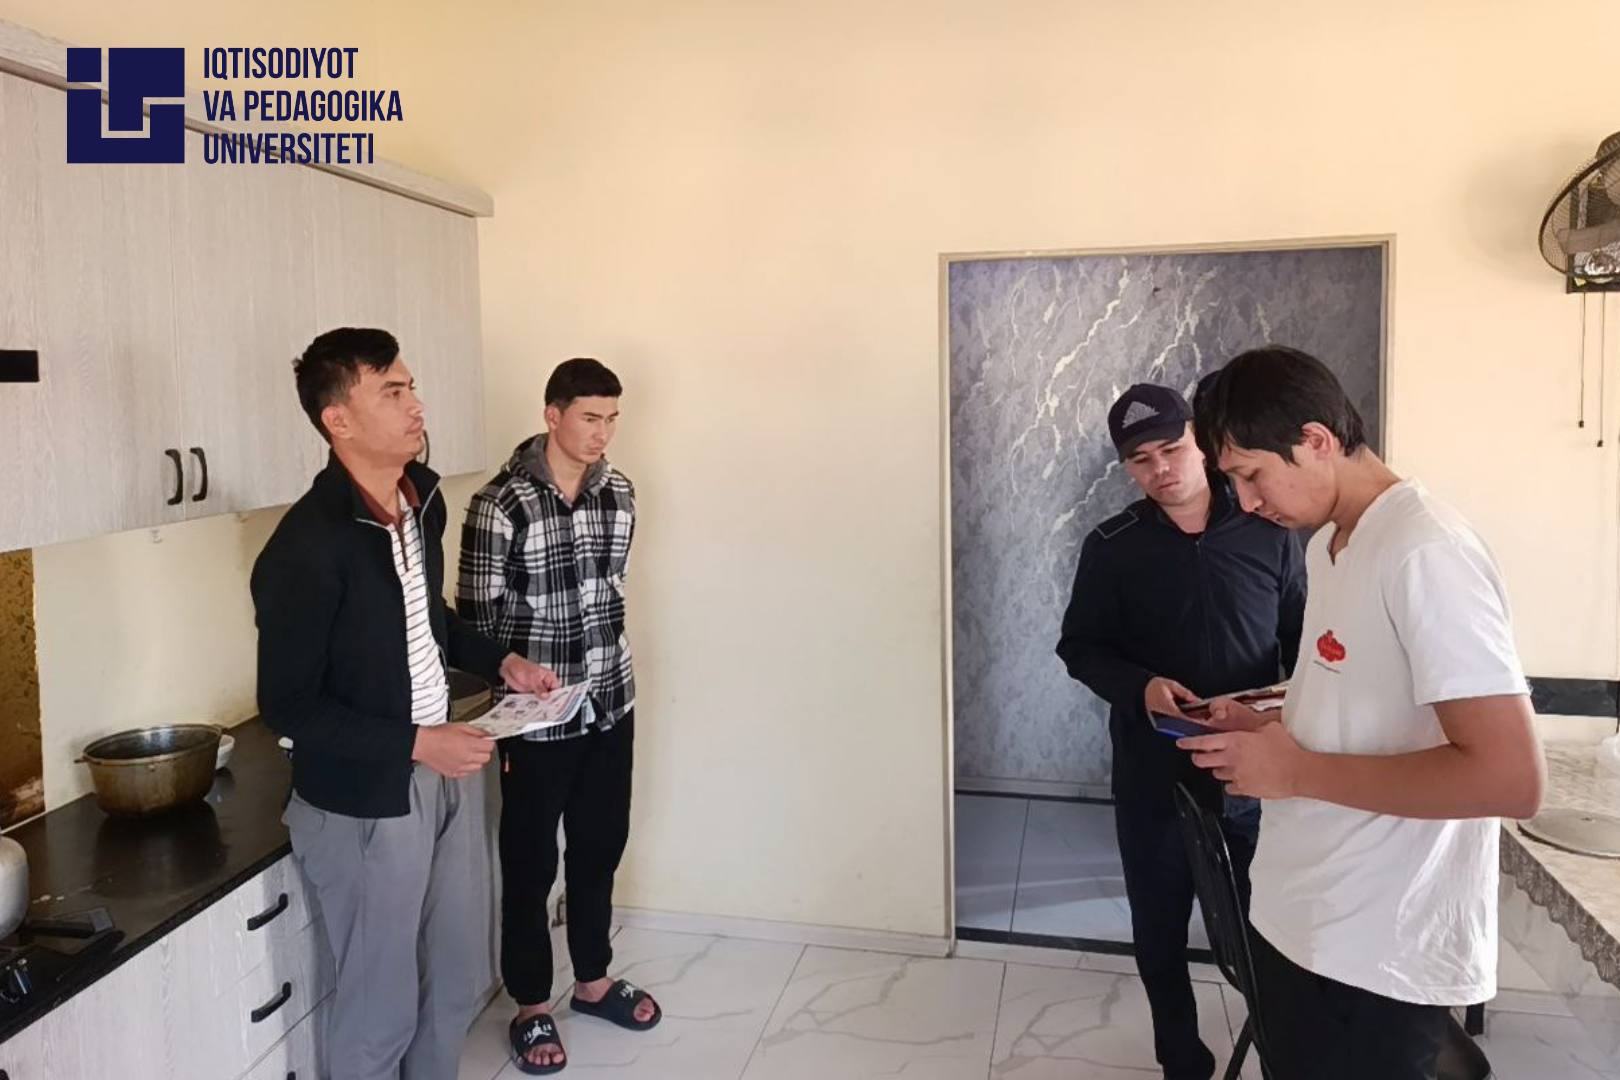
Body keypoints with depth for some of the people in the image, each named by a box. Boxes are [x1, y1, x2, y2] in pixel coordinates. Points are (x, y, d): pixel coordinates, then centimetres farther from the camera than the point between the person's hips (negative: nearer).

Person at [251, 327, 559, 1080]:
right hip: (360, 806, -7)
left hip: (437, 783, 7)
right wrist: (417, 741, -23)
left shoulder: (422, 497, 0)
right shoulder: (307, 545, -23)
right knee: (381, 1010, 11)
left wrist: (501, 663, 3)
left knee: (452, 989, 21)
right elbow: (286, 706, -19)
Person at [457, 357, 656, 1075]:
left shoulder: (619, 493, 1)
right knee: (530, 863, 10)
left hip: (611, 705, 6)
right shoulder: (500, 506, -18)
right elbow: (478, 623, -13)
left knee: (599, 848, 19)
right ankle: (531, 1008, 29)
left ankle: (593, 982, 38)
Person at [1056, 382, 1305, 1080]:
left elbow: (1304, 640, 6)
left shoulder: (1268, 535, 0)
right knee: (1160, 931, 12)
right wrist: (1140, 687, -18)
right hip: (1154, 773, 0)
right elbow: (1081, 648, 1)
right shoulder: (1111, 547, -2)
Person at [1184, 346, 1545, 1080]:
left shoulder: (1425, 554, -21)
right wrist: (1267, 727, 3)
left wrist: (1298, 771, -22)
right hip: (1294, 922, 9)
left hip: (1380, 958, -9)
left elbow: (1511, 778, -27)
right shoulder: (1327, 544, 8)